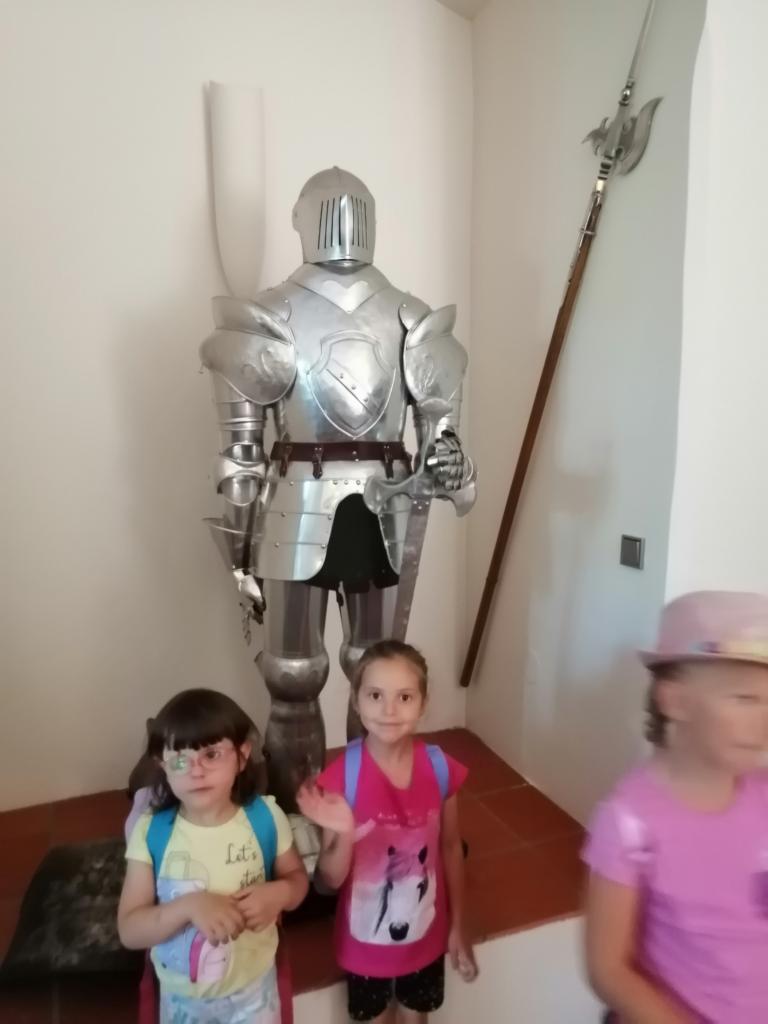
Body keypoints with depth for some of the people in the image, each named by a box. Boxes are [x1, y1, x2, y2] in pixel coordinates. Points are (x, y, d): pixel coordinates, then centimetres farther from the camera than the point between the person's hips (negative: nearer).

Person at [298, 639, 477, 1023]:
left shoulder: (440, 768, -17)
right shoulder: (341, 775, -24)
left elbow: (451, 849, -2)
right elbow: (330, 879, -17)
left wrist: (457, 925, 5)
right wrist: (344, 834, -36)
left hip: (425, 935, 2)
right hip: (366, 941, -2)